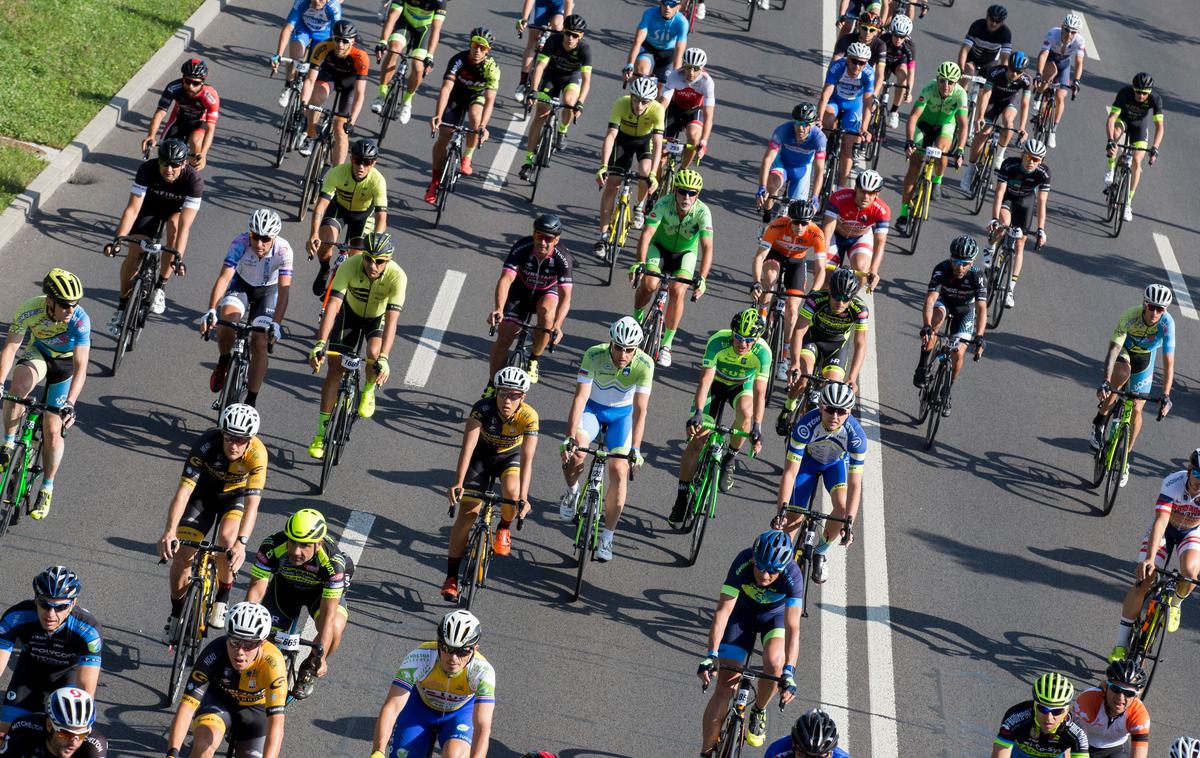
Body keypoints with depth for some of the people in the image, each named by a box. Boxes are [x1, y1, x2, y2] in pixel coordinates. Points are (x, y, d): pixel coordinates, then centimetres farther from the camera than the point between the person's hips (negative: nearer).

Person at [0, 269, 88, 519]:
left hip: (66, 362, -1)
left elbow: (81, 367, -38)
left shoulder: (80, 319, -35)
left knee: (53, 430, -5)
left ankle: (47, 489, 14)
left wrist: (70, 404, -48)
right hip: (38, 353, 1)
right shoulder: (29, 311, -31)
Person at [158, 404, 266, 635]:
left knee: (227, 537, -30)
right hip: (203, 491, 1)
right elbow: (184, 489, -39)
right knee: (182, 555, -10)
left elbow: (252, 504, -38)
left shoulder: (257, 453, -34)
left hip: (235, 494, -1)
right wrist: (170, 531, -51)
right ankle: (177, 614, 15)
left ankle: (223, 597, -5)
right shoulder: (207, 444, -34)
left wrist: (241, 542, -53)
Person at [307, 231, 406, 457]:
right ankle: (321, 435, -1)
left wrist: (383, 359, -53)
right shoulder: (349, 267, -34)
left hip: (379, 317, -1)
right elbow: (332, 306, -41)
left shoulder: (397, 277, -36)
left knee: (373, 354, -29)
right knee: (335, 367, -10)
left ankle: (369, 391, 8)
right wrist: (320, 344, -53)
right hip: (350, 312, 1)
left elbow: (392, 320, -42)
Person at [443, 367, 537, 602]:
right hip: (482, 453, 0)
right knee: (467, 513, -10)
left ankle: (504, 529, 5)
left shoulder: (529, 417, -31)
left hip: (511, 455, 0)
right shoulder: (483, 408, -32)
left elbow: (527, 459, -36)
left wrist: (523, 498, -47)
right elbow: (468, 446, -39)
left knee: (512, 492, -31)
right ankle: (451, 578, 0)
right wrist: (458, 483, -50)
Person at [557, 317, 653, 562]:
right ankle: (572, 492, 7)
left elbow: (640, 410, -29)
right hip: (592, 407, -1)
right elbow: (580, 397, -31)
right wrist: (570, 438, -40)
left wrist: (635, 450, -36)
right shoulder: (594, 355, -28)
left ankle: (607, 537, 1)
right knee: (575, 453, -28)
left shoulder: (644, 364, -27)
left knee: (619, 472, -13)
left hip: (622, 413, 1)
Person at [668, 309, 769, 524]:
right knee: (696, 440, -11)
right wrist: (697, 414, -48)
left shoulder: (762, 352, -31)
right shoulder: (718, 341, -33)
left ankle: (730, 460, -8)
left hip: (742, 385, 0)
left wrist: (757, 428, -44)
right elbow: (705, 379, -37)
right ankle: (681, 499, 1)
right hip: (716, 382, 0)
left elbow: (759, 393, -34)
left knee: (746, 411, -35)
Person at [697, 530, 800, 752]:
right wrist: (711, 656, -46)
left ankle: (758, 712, 4)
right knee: (725, 688, -8)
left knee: (774, 664, -29)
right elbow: (723, 610, -37)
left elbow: (793, 629, -40)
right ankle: (706, 752, 4)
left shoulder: (792, 576, -36)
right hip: (743, 611, 0)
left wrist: (789, 674, -50)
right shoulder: (743, 563, -35)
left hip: (776, 613, 0)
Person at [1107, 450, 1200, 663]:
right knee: (1141, 584, -14)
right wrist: (1150, 558, -52)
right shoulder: (1172, 483, -34)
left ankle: (1176, 603, 5)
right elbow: (1161, 520, -41)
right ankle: (1121, 645, 0)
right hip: (1165, 529, -1)